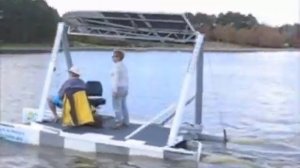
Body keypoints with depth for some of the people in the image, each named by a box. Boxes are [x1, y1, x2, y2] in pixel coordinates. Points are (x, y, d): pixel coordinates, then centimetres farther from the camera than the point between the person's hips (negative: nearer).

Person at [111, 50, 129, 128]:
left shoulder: (117, 66, -16)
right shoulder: (124, 66, 13)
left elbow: (116, 79, -21)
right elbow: (126, 78, 15)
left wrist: (115, 90, -21)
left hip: (118, 88, -9)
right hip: (124, 88, 9)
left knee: (117, 106, -4)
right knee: (123, 106, 13)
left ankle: (119, 122, -4)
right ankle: (126, 122, 14)